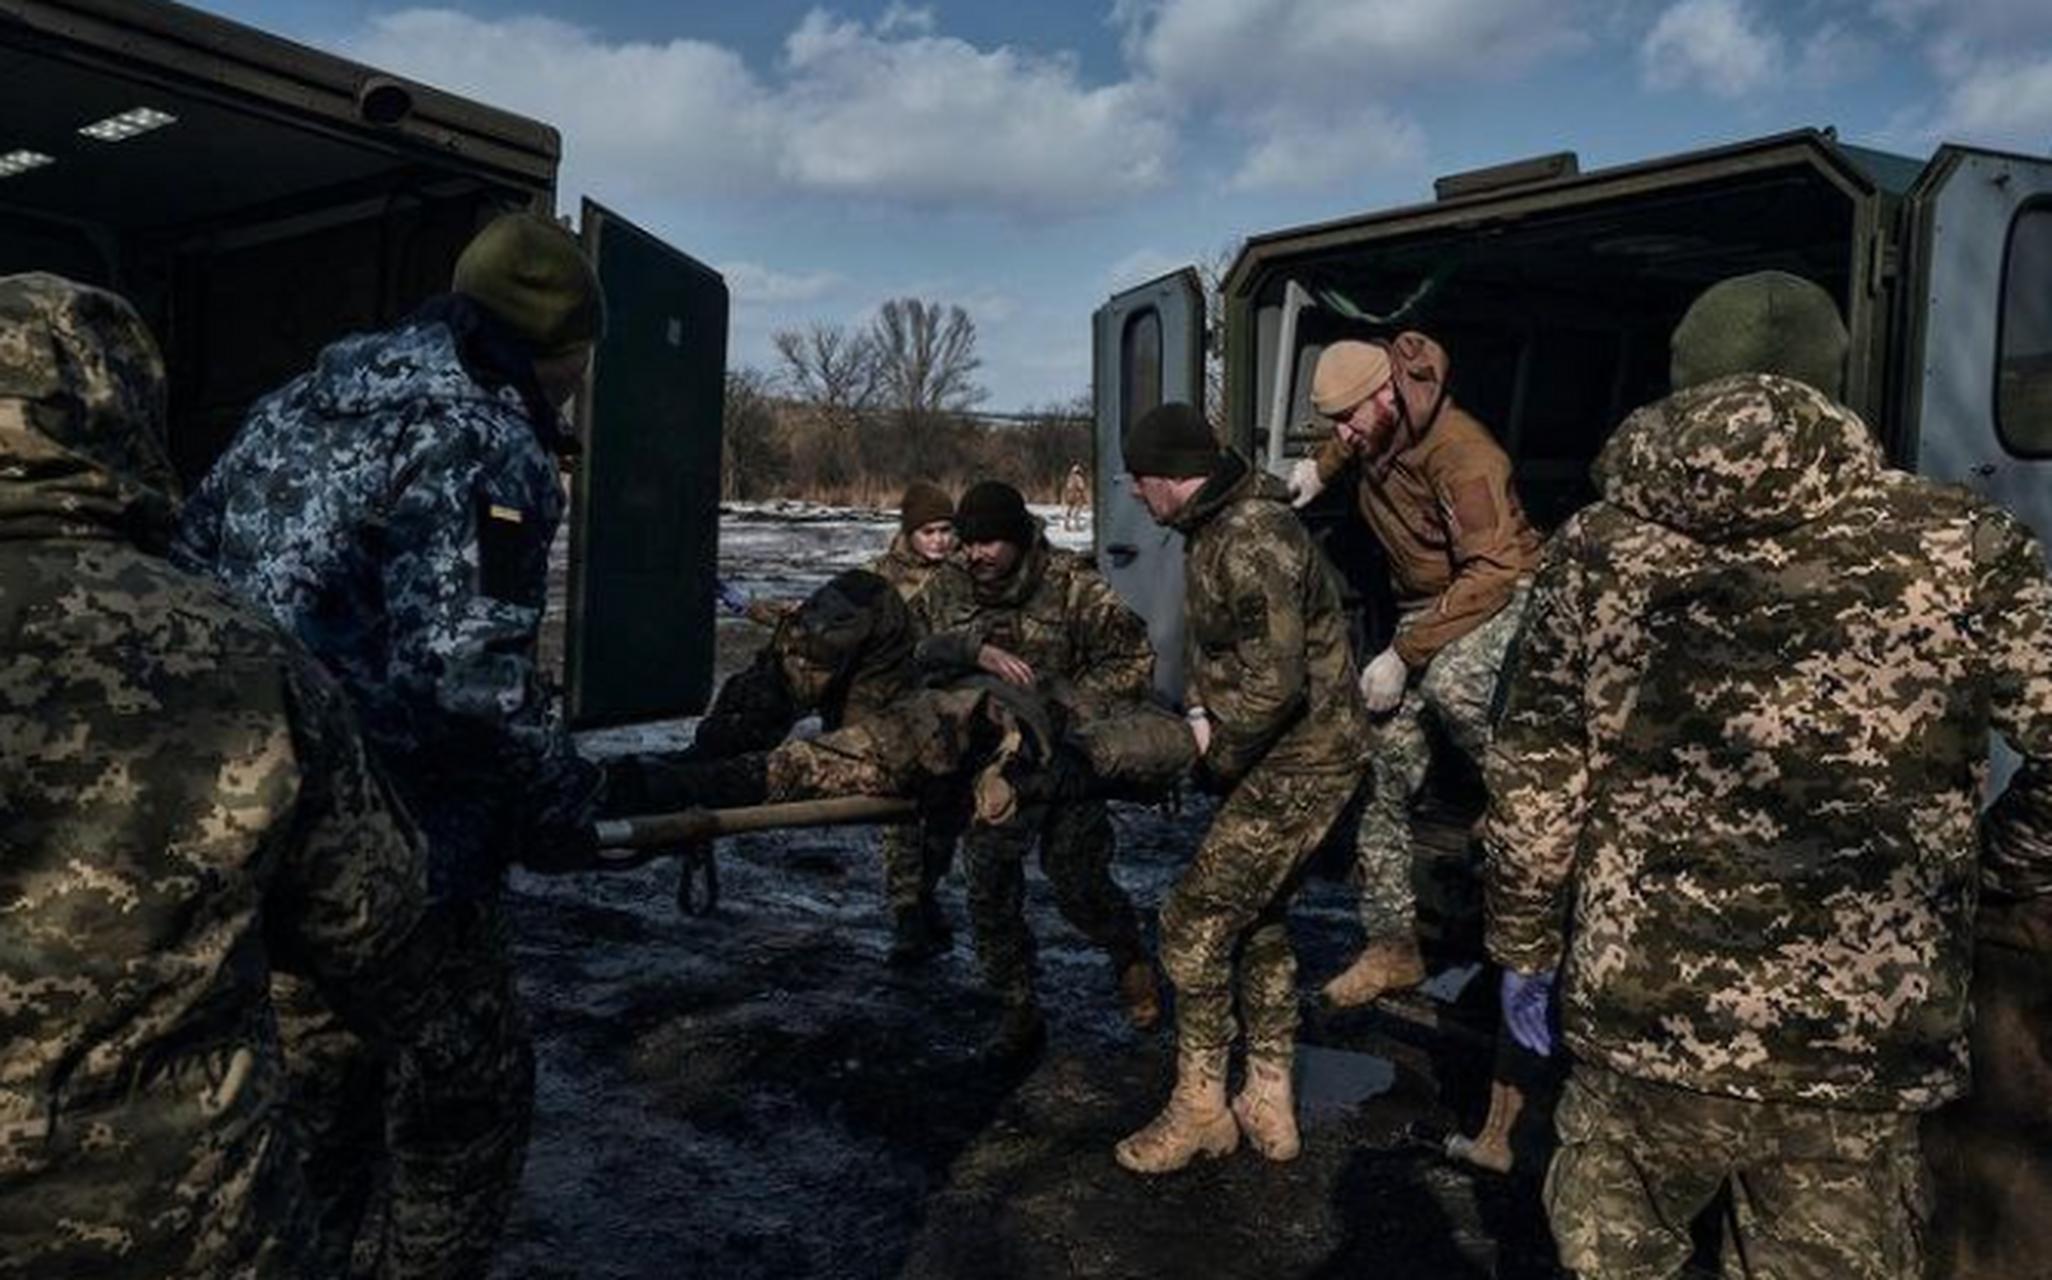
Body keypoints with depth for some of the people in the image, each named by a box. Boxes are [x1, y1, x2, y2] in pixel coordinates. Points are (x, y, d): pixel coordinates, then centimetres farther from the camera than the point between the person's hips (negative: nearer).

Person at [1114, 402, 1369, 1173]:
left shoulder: (1253, 543, -25)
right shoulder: (1212, 530, 8)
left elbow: (1274, 685, -28)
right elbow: (1214, 641, 18)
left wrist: (1220, 756, -13)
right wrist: (1200, 711, 0)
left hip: (1302, 761, -10)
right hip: (1288, 756, 10)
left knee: (1196, 921, -5)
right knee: (1259, 919, 17)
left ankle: (1201, 1109, 11)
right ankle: (1269, 1107, 30)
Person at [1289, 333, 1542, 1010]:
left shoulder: (1458, 453, -26)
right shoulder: (1375, 438, -2)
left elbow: (1492, 572, -29)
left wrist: (1405, 655, -31)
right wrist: (1321, 467, 8)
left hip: (1499, 595, -7)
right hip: (1425, 603, 7)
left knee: (1450, 684, -40)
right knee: (1383, 753, -3)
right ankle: (1393, 944, 6)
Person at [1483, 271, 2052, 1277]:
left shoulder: (1597, 551, -2)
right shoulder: (1955, 549, -6)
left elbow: (1532, 784, 0)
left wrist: (1524, 947, 11)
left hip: (1635, 1024, 1)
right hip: (1858, 1050, 0)